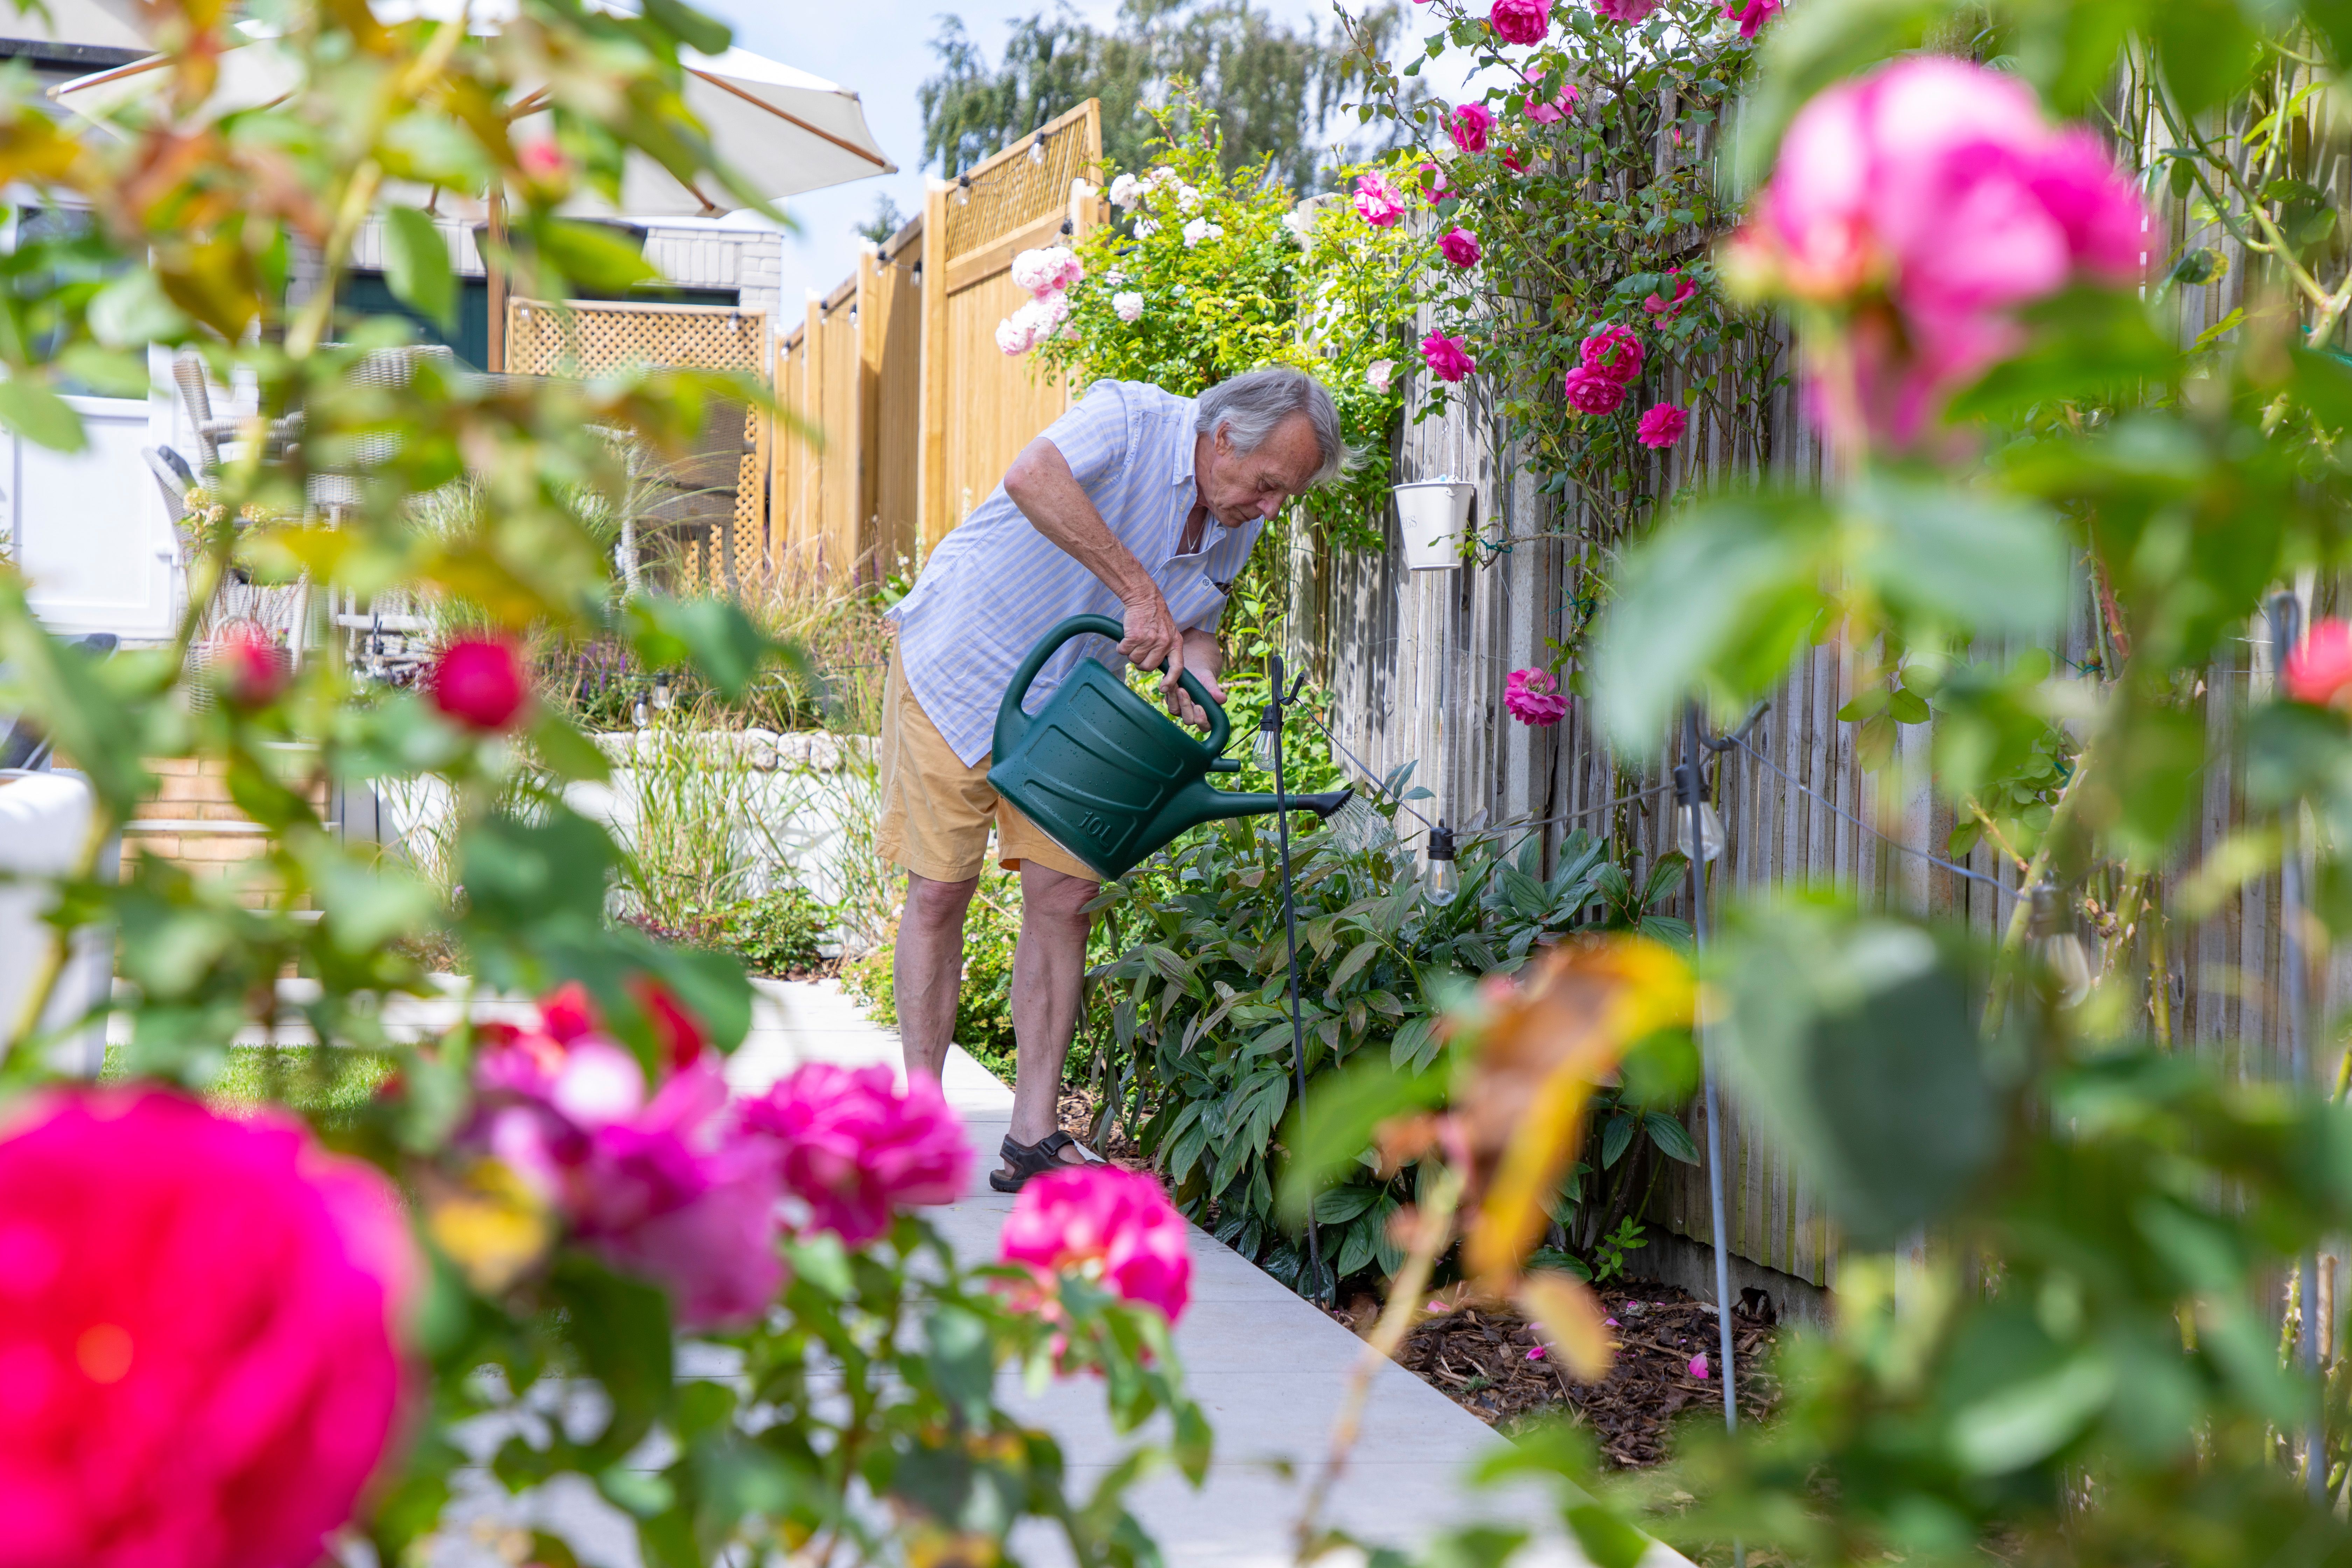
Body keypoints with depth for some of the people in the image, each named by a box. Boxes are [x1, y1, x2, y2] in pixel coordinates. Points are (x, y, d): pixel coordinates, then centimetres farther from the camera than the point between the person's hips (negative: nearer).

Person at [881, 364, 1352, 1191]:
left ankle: (1034, 1137, 3)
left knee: (1065, 896, -2)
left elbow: (1196, 624, 8)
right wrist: (1137, 591, -45)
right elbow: (1034, 478, -45)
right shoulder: (1130, 419, -25)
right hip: (959, 664, -6)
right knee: (940, 891, -4)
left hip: (1065, 698, 6)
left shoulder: (1238, 525, -3)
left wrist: (1193, 671, -16)